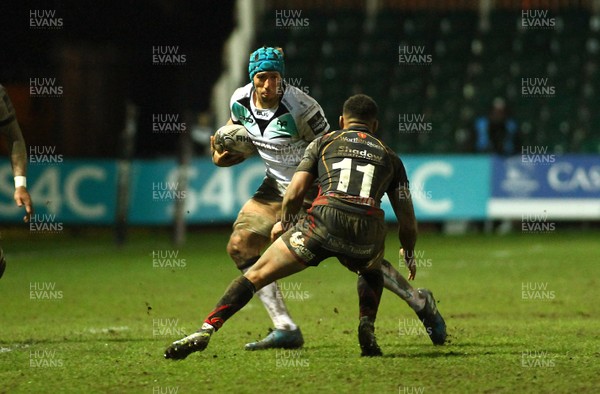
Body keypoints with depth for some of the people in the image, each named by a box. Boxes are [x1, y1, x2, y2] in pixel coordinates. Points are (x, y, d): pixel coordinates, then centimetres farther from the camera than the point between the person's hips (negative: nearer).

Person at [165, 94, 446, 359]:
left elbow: (294, 193, 11)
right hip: (368, 234, 2)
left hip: (324, 221, -2)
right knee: (372, 271, 38)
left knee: (256, 275, 8)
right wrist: (409, 256, 41)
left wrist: (284, 223, 30)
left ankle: (205, 331, -6)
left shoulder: (324, 142, 21)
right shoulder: (390, 157, 26)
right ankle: (367, 329, 13)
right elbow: (407, 221, 23)